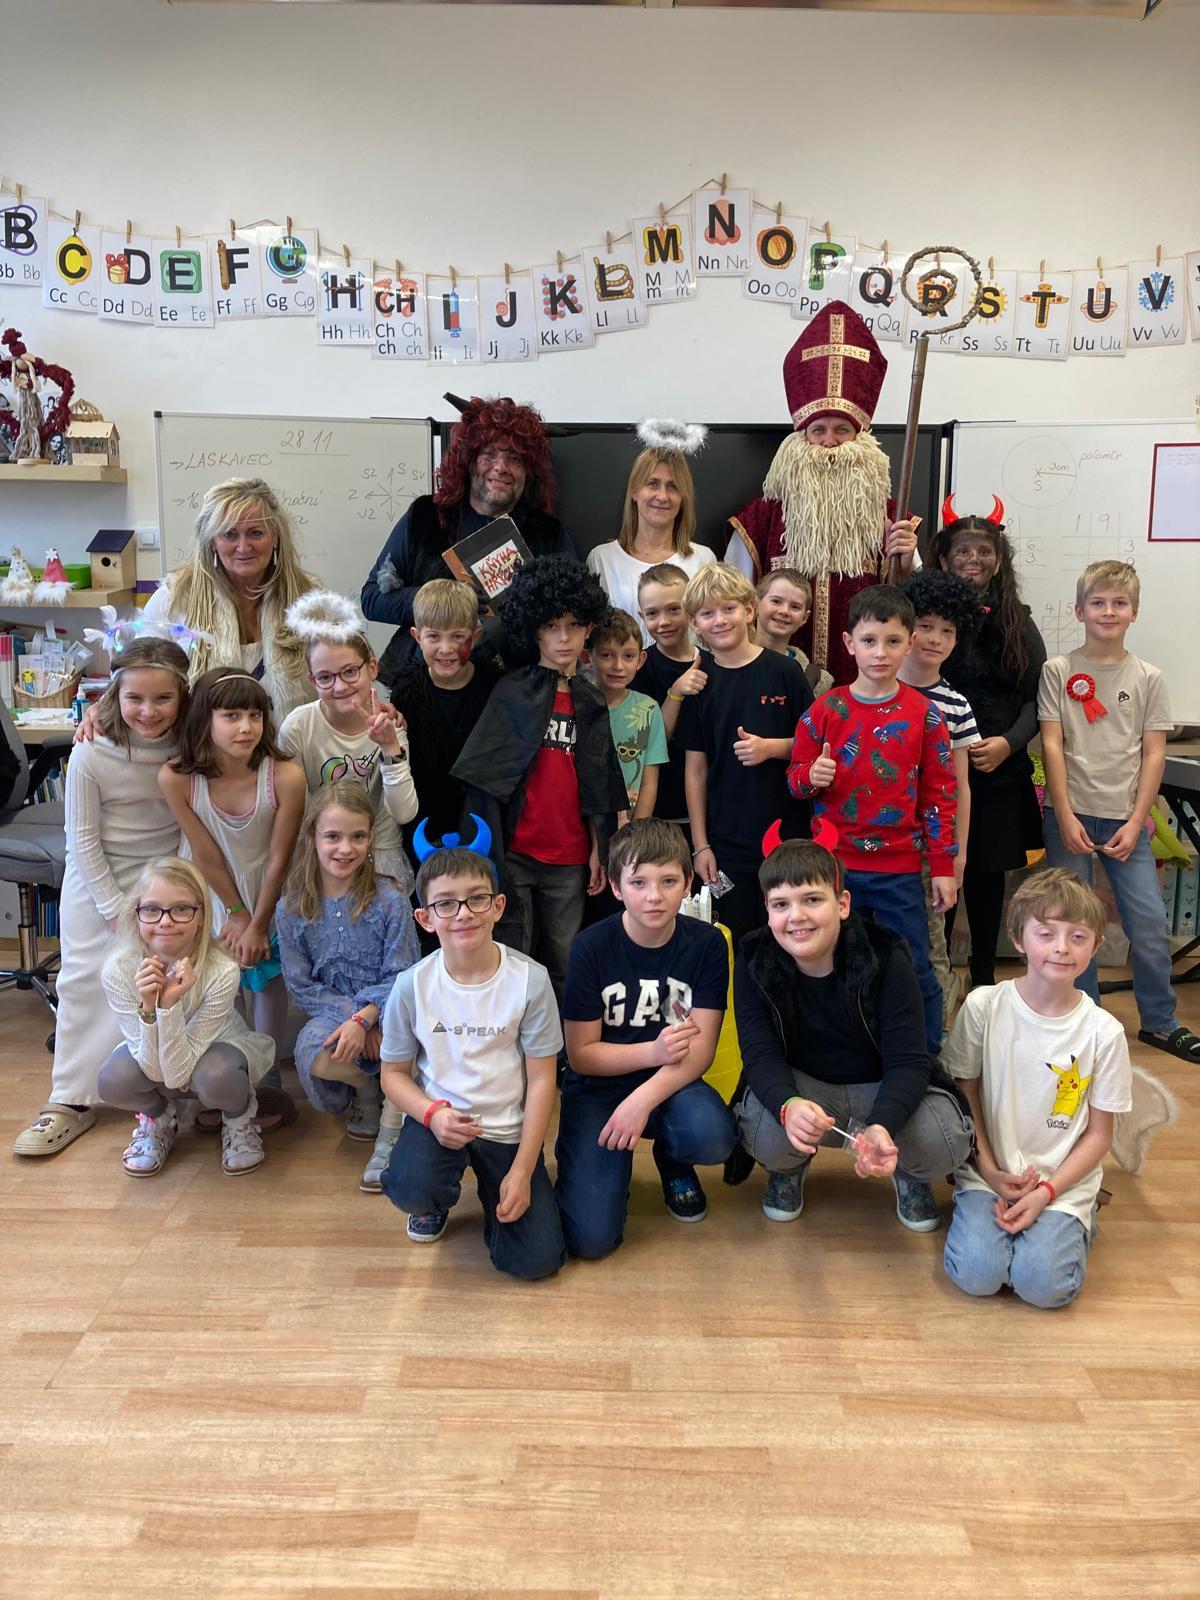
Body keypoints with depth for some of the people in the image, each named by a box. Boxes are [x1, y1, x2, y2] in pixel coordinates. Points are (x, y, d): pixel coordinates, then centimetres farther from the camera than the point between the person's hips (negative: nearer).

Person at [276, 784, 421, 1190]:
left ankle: (390, 1137, -14)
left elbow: (401, 977, -8)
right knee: (312, 1054, -34)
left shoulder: (389, 902, -10)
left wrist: (364, 1018, -24)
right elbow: (300, 985, -1)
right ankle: (366, 1089, 5)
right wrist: (350, 1013, -16)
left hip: (386, 1009, -1)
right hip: (333, 1010, 2)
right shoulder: (293, 909, -3)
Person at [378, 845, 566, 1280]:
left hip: (509, 1128, 0)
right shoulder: (413, 985, -10)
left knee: (537, 1260, -10)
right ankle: (438, 1198, 8)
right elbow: (393, 1073, 1)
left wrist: (522, 1171, -11)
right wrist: (432, 1113, -20)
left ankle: (494, 1189, 23)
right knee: (410, 1190, -33)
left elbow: (541, 1080, -8)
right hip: (437, 1115, 0)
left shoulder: (529, 979, -14)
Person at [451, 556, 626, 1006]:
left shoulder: (591, 703, 10)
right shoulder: (511, 692, 0)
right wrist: (485, 847, -10)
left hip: (569, 854, 3)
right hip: (515, 848, -3)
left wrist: (598, 849, 8)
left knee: (564, 964, 10)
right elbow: (485, 772, -3)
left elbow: (597, 787, 13)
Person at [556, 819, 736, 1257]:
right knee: (591, 1237, -18)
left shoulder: (706, 943, -8)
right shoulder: (591, 948, -12)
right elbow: (581, 1054, -8)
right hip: (597, 1088, -1)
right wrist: (654, 1051, -23)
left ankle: (672, 1159, 5)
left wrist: (643, 1099, -26)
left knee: (714, 1136, -33)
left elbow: (701, 1049, -10)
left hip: (670, 1084, 2)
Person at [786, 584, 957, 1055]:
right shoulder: (825, 711, 0)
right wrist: (811, 776, -18)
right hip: (835, 866, 1)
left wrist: (943, 867, 1)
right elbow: (795, 776, 6)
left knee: (915, 976, 7)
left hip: (900, 870, 0)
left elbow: (940, 794, 3)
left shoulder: (924, 714, 0)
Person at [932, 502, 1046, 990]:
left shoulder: (1017, 623, 7)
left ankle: (984, 976, 30)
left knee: (987, 875, 13)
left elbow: (1036, 697, 3)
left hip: (1000, 775, 2)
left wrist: (1009, 742, -11)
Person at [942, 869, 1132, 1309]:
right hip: (990, 1172, 0)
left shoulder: (1104, 1032, -8)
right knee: (976, 1274, -20)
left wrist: (1046, 1192, -12)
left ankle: (1073, 1223, 10)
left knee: (1043, 1284, -20)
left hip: (1063, 1181, 0)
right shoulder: (984, 1006, -8)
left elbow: (1099, 1134, -1)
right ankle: (984, 1210, 9)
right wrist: (989, 1171, -8)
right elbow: (965, 1091, 1)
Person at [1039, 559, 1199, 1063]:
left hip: (1124, 817, 1)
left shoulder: (1148, 678, 5)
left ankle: (1159, 1021, 19)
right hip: (1070, 813, -1)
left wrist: (1136, 822, -5)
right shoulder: (1058, 672, 0)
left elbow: (1154, 754, 3)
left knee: (1149, 925, 0)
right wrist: (1065, 818, -9)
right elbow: (1052, 746, -3)